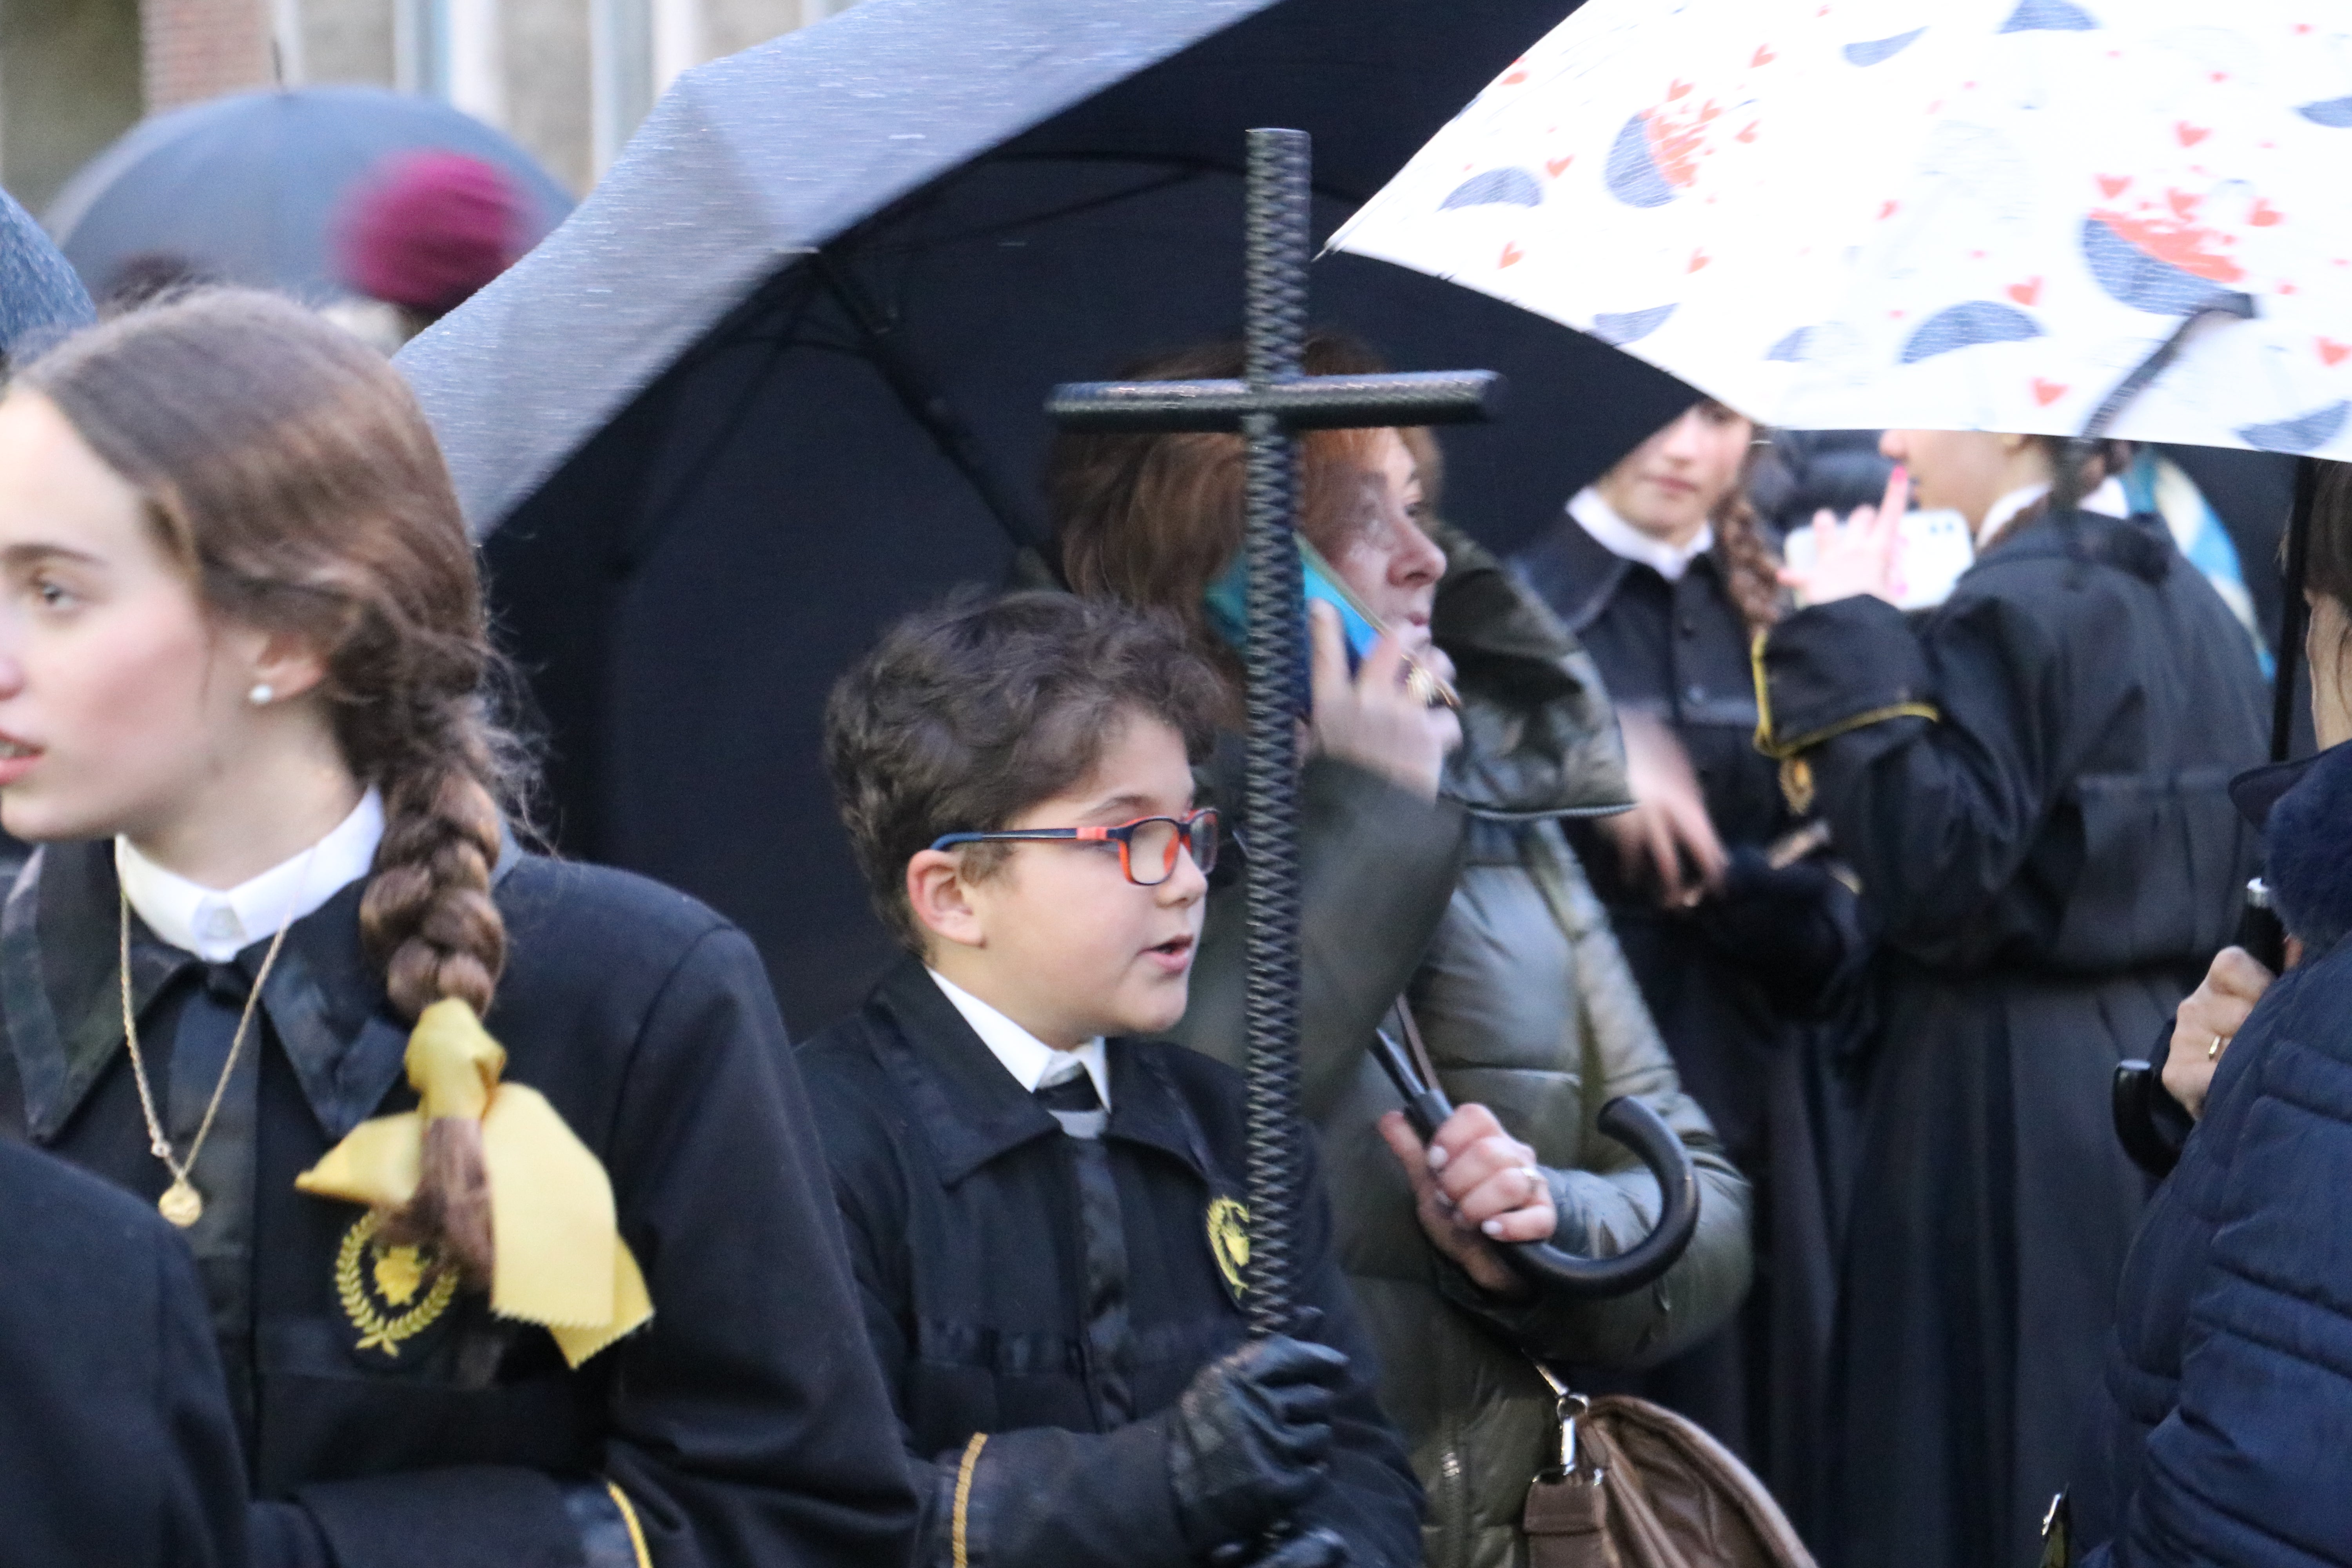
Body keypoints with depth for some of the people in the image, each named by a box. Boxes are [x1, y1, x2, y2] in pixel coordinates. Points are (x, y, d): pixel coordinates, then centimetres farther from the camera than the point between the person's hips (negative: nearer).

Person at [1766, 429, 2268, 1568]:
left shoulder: (2011, 609, -14)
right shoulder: (2185, 601, 11)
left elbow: (1936, 882, -22)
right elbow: (2233, 881, 15)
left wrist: (1853, 655, -17)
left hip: (2011, 1101, -8)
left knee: (1978, 1474, -2)